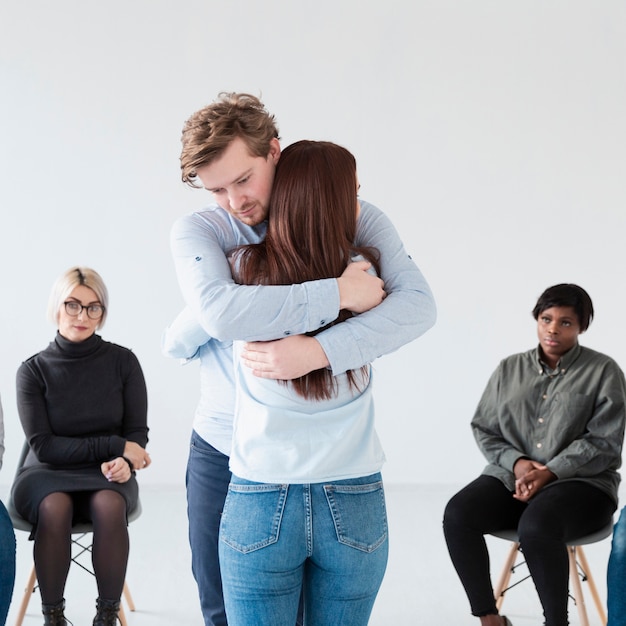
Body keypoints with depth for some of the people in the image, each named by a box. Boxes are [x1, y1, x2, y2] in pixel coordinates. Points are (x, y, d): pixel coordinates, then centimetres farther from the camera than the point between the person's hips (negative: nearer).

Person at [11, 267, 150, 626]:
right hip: (46, 474, 0)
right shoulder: (34, 371, -5)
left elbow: (138, 433, 1)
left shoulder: (123, 361, -3)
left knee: (109, 504, -34)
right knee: (55, 507, -35)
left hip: (107, 474, 1)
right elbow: (43, 446, -9)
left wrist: (123, 461, -23)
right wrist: (115, 446, -17)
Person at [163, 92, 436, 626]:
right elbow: (220, 312, -27)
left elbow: (417, 303, -21)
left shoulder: (356, 223, -6)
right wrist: (337, 294, -26)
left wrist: (318, 351, -34)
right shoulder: (199, 232, -7)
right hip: (223, 450, 1)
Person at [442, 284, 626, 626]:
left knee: (536, 526, -38)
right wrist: (516, 462, -10)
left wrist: (550, 472, -19)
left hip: (581, 483, -4)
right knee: (458, 514, -25)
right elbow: (483, 428, 11)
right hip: (511, 476, 4)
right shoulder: (509, 369, 11)